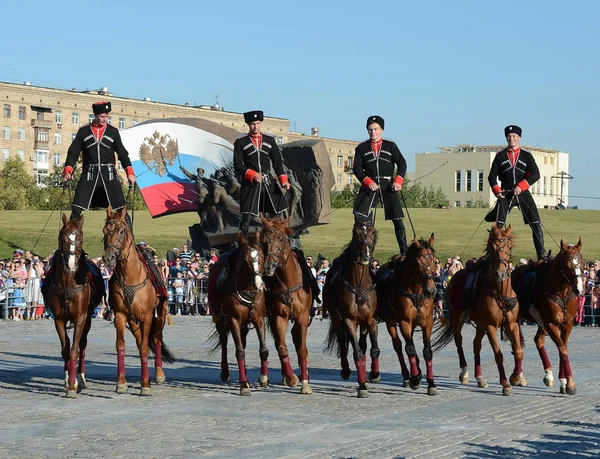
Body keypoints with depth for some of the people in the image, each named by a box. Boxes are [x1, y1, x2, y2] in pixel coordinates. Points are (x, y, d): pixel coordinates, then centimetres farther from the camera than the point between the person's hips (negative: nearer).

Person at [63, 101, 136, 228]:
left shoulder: (113, 131, 7)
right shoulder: (83, 131, 5)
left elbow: (122, 153, 7)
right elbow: (73, 152, 6)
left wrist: (130, 172, -4)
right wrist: (68, 170, -8)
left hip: (109, 174, 0)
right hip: (89, 175, 0)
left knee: (121, 210, -3)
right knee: (76, 209, -6)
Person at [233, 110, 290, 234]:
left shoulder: (269, 140, 11)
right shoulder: (240, 142, 1)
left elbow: (277, 161, 9)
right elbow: (238, 165, -4)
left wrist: (283, 179, -5)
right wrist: (252, 175, -20)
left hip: (268, 182, 4)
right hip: (250, 183, -3)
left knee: (276, 214, 4)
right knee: (247, 215, -10)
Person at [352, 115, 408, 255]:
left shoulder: (390, 146, 10)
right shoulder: (361, 148, 10)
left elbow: (402, 163, 7)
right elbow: (357, 168, 4)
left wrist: (398, 180, -8)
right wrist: (368, 181, -11)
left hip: (388, 186, 0)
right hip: (370, 185, 0)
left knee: (397, 218, -1)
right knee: (360, 215, -15)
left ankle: (404, 250, 6)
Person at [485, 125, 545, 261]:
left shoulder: (526, 155, 5)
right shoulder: (500, 156, 8)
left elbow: (535, 174, -4)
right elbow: (492, 175, 8)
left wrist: (521, 186, -17)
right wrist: (496, 190, -10)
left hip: (523, 193, 0)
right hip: (505, 194, 0)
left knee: (536, 225, -6)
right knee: (498, 225, -10)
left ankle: (541, 256, 1)